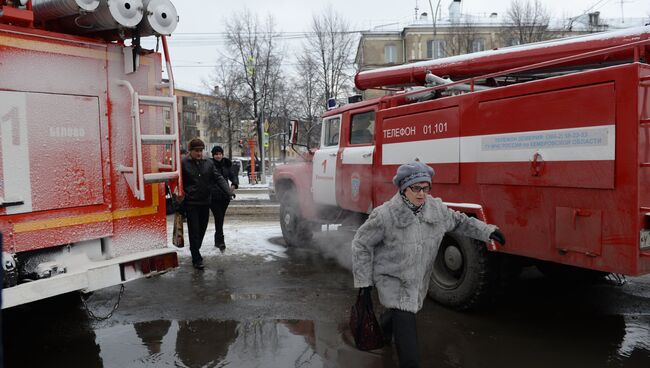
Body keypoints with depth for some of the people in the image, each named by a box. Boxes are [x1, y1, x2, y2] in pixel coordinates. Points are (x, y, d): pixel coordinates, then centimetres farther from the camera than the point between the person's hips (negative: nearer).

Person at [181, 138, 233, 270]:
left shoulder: (208, 163, 7)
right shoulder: (183, 163, -4)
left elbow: (218, 178, 3)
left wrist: (229, 191, -11)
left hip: (205, 202, 5)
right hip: (191, 203, -4)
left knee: (202, 229, 14)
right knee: (194, 231, -3)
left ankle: (195, 252, 34)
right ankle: (196, 259, 3)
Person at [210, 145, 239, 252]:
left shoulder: (227, 164, 8)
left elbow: (233, 175, 6)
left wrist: (234, 185, -15)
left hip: (225, 196, 4)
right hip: (213, 196, -4)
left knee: (220, 218, 12)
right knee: (218, 217, -13)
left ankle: (217, 241, 25)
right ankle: (220, 241, -12)